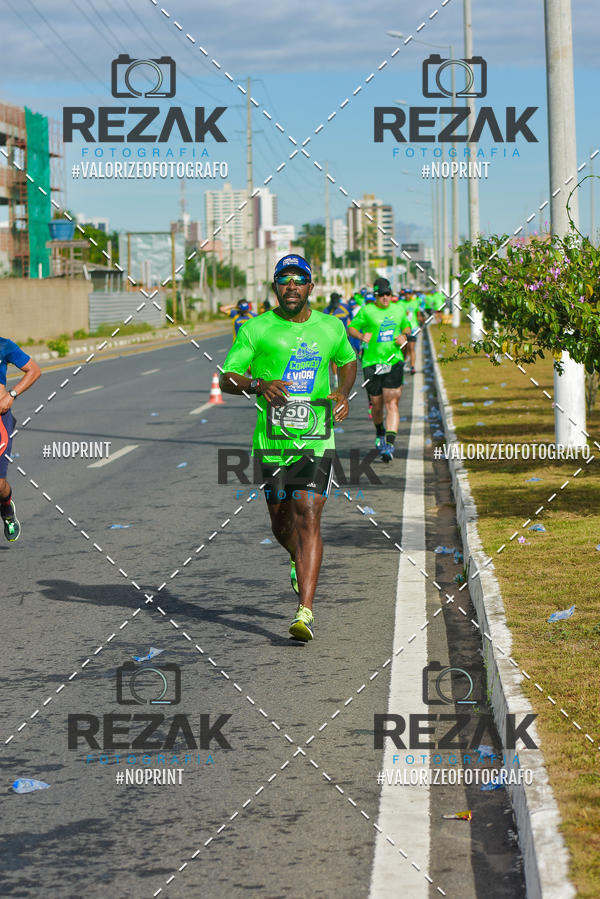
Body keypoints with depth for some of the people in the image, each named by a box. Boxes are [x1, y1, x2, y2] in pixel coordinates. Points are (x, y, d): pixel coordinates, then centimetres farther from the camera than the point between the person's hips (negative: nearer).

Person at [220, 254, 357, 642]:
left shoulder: (331, 327, 6)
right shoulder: (256, 330, -1)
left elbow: (348, 360, 26)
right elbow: (226, 379, -2)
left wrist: (343, 392, 6)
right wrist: (258, 384, -22)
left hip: (316, 439, -1)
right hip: (271, 439, 1)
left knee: (308, 518, -15)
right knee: (281, 524, 12)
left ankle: (306, 612, -19)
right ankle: (299, 559, 50)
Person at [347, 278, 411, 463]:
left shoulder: (399, 310, 10)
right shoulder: (366, 311, 0)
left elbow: (407, 326, 27)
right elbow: (351, 328, 6)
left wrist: (403, 335, 4)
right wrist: (361, 335, -15)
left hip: (394, 362, 1)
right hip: (371, 362, -1)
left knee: (391, 403, -11)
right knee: (376, 404, 7)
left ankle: (390, 444, -18)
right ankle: (380, 432, 38)